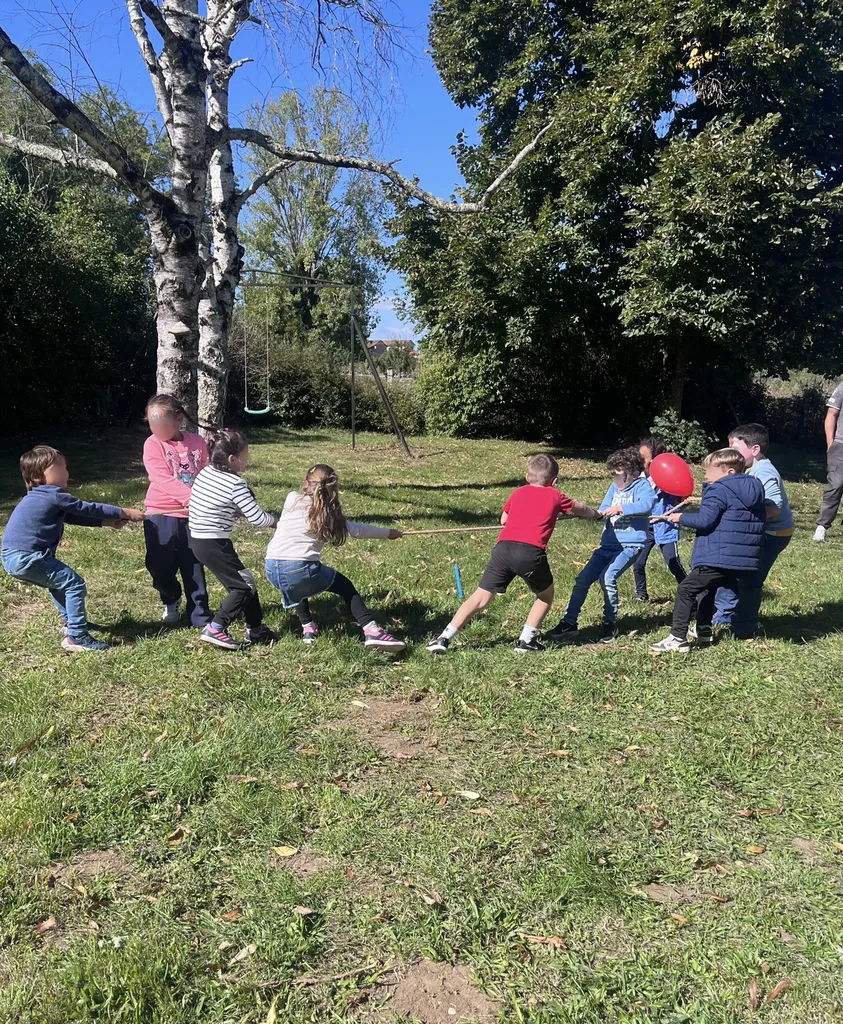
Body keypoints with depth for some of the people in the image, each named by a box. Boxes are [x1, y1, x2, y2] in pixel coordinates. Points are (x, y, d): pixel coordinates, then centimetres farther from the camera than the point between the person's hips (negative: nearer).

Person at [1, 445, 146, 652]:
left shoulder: (39, 497, 17)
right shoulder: (54, 496, -12)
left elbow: (74, 516, 19)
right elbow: (88, 509, -7)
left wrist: (107, 521, 14)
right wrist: (125, 513, 0)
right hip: (26, 558, -10)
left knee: (59, 580, 30)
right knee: (75, 584, -6)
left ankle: (70, 621, 43)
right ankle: (76, 637, -4)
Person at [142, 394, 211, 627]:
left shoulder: (197, 442, 1)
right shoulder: (153, 444, -7)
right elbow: (162, 479, -19)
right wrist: (191, 497, -29)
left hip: (192, 516, 1)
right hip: (161, 517, -1)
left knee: (194, 568, 6)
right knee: (162, 568, 6)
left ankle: (200, 616, 16)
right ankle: (170, 602, 36)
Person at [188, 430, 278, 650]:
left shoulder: (205, 472, 6)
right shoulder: (235, 484, -17)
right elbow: (257, 518, -15)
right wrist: (275, 521, 4)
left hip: (197, 539, 9)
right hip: (214, 545, -9)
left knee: (244, 582, 16)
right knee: (243, 586, 0)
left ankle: (255, 629, 23)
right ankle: (215, 628, -2)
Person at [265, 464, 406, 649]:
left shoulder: (292, 499, 15)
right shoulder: (330, 513, 11)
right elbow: (357, 529, 21)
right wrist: (388, 533, 36)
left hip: (272, 570, 3)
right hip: (302, 569, -3)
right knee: (345, 587, 16)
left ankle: (308, 627, 30)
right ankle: (371, 630, 1)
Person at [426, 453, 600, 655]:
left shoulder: (518, 493, 25)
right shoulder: (555, 496, 18)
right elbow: (580, 509, 37)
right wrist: (596, 514, 56)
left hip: (504, 547, 3)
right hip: (531, 552, -3)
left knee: (481, 597, 8)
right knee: (545, 595, 23)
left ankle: (444, 638, 1)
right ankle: (526, 640, 17)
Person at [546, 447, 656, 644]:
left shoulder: (642, 486, -5)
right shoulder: (614, 487, 13)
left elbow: (646, 505, -25)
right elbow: (603, 510, 10)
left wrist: (621, 508, -33)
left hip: (631, 544, -7)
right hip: (609, 543, 7)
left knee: (607, 576, -25)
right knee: (583, 579, -1)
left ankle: (610, 623, -5)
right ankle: (569, 623, 9)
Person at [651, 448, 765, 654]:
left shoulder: (719, 490, -10)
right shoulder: (754, 491, 18)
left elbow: (705, 519, -20)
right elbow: (761, 519, 27)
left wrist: (681, 517, -5)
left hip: (717, 558, -9)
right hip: (744, 559, 9)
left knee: (686, 590, -5)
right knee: (708, 589, 28)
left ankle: (678, 638, -9)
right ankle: (704, 632, 34)